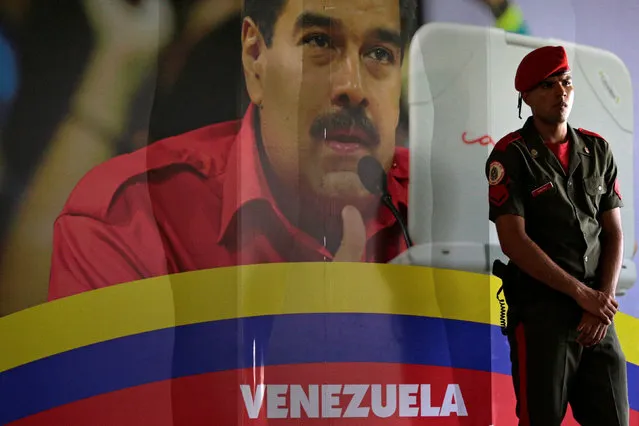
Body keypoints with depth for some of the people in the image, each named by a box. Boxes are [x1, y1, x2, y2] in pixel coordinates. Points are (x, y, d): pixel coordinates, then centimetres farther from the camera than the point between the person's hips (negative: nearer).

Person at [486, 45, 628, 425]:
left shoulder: (598, 150, 9)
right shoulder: (511, 155, -6)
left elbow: (614, 233, 8)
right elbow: (514, 242, -13)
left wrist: (604, 299, -6)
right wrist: (582, 293, -12)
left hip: (598, 311, 4)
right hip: (540, 312, -4)